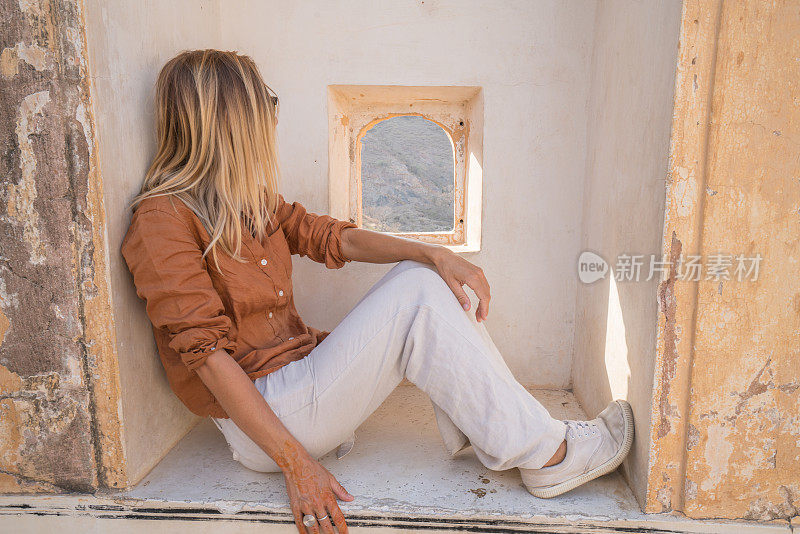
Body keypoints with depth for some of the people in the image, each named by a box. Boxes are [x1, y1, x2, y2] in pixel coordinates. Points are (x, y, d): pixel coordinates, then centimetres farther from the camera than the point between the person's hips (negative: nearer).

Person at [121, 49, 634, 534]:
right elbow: (206, 354, -21)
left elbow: (333, 238, 9)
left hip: (301, 373, 9)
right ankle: (547, 455, -11)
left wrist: (436, 254, -7)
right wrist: (296, 466, -25)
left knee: (421, 274, -3)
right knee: (416, 301, -21)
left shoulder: (249, 203, 12)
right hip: (261, 422, -9)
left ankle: (489, 432, -7)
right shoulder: (163, 219, -16)